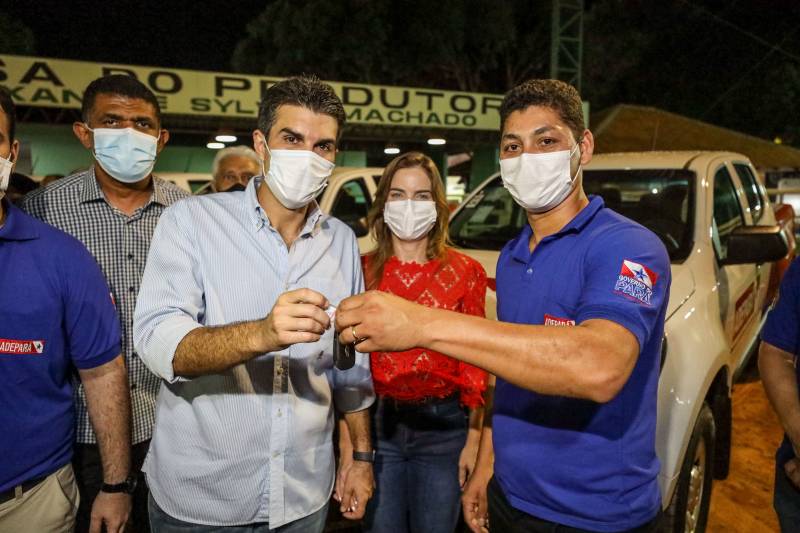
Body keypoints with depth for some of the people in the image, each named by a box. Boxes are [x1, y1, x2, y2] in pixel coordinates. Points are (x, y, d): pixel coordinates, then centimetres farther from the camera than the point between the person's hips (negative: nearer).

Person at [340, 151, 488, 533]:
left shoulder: (465, 272, -5)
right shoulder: (362, 271, -2)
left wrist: (474, 437, -2)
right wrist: (348, 441, 0)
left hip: (442, 425, -1)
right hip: (376, 422, 1)